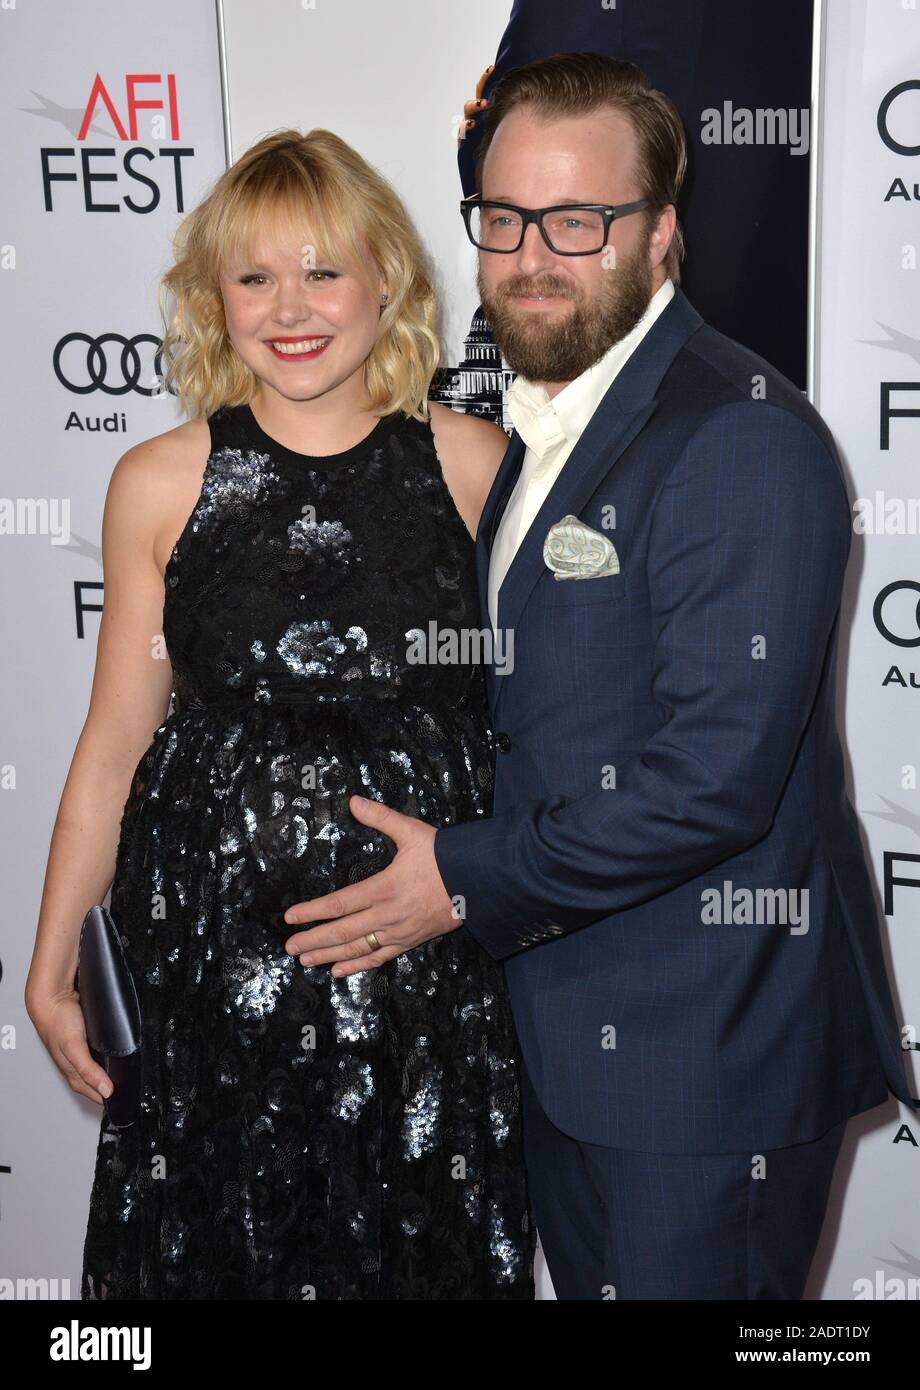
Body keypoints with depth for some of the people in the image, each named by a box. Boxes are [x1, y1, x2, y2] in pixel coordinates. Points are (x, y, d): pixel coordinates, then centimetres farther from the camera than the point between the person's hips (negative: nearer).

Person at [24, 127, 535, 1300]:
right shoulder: (160, 484, -3)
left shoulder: (474, 463, -2)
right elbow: (116, 741, 1)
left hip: (428, 958, 0)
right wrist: (51, 968, 3)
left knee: (422, 1252, 15)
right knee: (218, 1251, 14)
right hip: (215, 954, 0)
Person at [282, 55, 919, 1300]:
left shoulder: (745, 439, -20)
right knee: (591, 1279, 21)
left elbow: (714, 775, -26)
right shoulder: (536, 427, 10)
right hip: (564, 1020, 9)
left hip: (705, 1049, -8)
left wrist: (468, 882, -17)